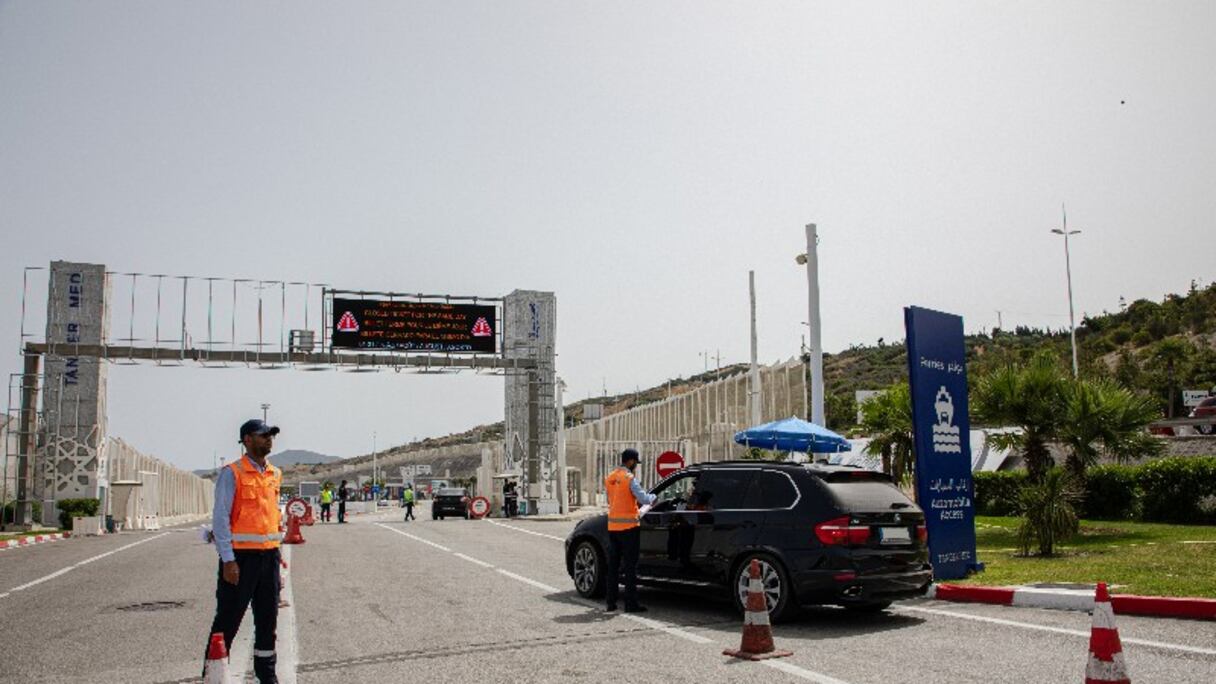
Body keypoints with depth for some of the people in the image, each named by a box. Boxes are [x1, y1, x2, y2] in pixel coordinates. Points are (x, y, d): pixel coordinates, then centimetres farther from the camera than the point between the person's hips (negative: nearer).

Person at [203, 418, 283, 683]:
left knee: (268, 620, 13)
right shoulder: (232, 473, -8)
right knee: (227, 621, 0)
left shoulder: (275, 475, 12)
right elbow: (220, 518, -11)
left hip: (269, 556, 6)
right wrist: (228, 560, -17)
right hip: (241, 557, -6)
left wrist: (277, 557, 15)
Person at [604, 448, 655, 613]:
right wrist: (653, 496, 4)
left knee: (613, 565, 12)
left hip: (612, 525, 7)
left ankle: (611, 602, 15)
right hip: (628, 526, -7)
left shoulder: (609, 478, 10)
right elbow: (644, 499, -18)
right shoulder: (629, 478, -13)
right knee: (630, 566, -1)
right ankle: (631, 603, 0)